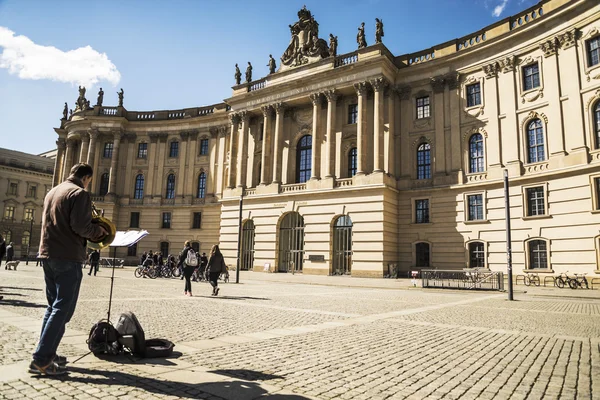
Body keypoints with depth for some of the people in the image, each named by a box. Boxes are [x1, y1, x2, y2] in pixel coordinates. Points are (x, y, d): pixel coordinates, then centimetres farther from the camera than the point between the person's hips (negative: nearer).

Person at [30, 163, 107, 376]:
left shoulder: (52, 192, 18)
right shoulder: (80, 193, -10)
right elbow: (80, 226, -19)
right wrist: (99, 230, -1)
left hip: (47, 254, 9)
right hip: (68, 257, -9)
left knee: (53, 306, 16)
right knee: (63, 308, -5)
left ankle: (47, 353, 20)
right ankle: (41, 360, -7)